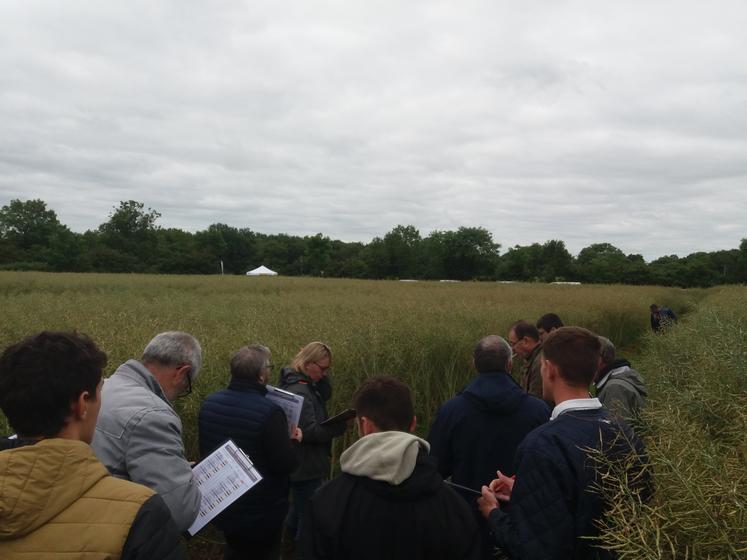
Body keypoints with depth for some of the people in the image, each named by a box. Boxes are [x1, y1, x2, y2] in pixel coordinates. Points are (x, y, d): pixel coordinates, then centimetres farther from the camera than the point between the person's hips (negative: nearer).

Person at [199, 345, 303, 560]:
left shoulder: (209, 403, -8)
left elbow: (204, 450, 7)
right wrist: (294, 442, -5)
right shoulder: (269, 412, -29)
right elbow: (285, 465, -24)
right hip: (261, 512, -6)